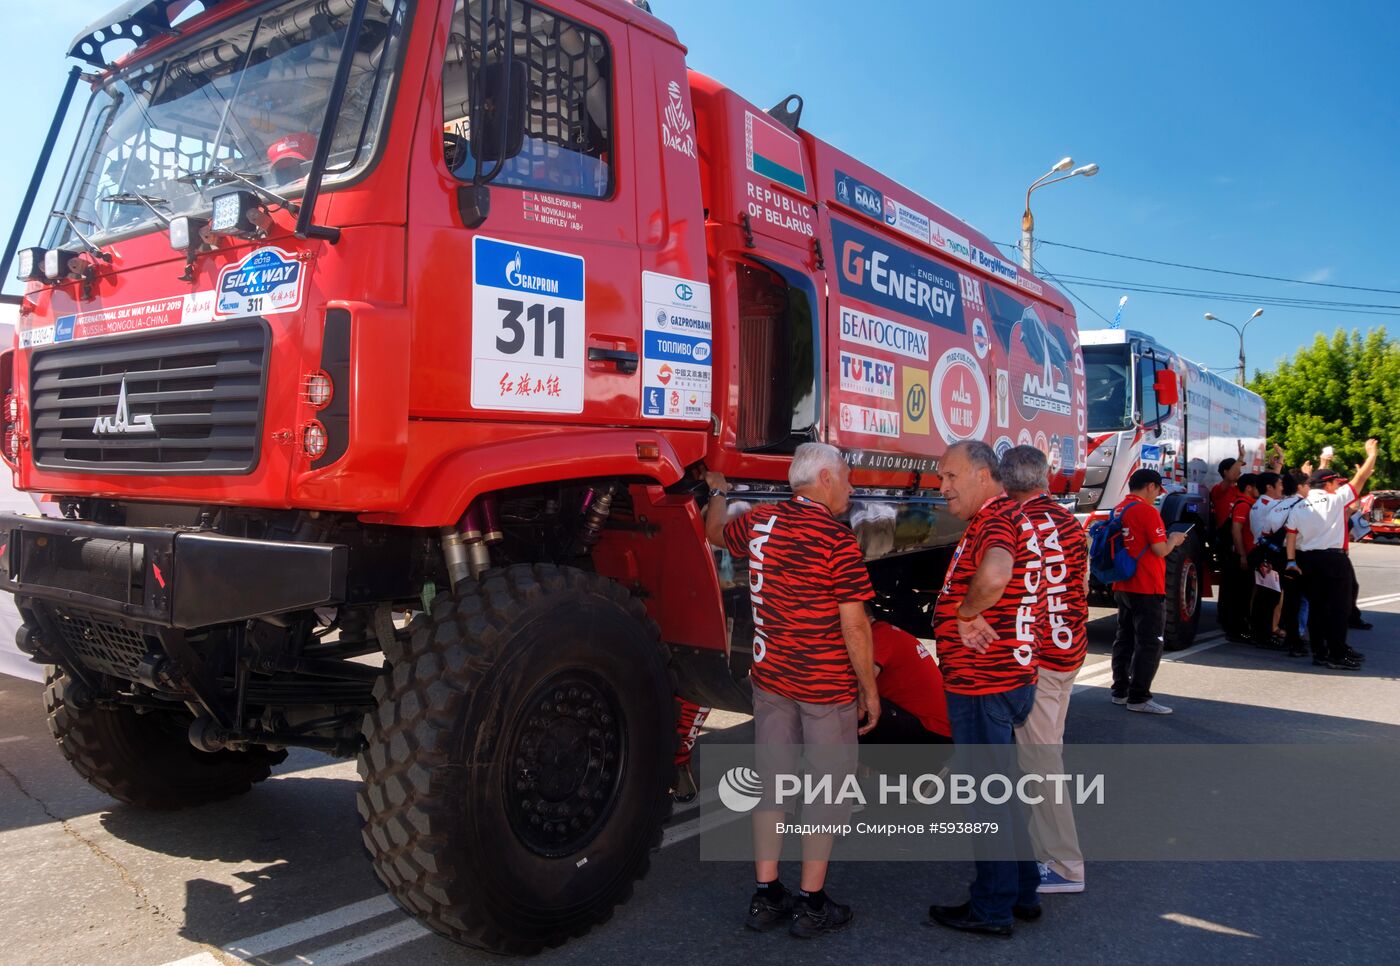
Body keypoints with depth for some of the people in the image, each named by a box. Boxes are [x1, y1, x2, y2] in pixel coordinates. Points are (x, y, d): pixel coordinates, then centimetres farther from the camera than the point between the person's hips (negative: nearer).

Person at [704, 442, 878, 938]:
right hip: (828, 687, -5)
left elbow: (716, 533, 24)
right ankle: (812, 904, 17)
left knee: (772, 781, 14)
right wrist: (869, 690, -5)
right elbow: (854, 625, -16)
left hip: (771, 680, 6)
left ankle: (766, 896, 23)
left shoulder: (759, 522, 2)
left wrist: (717, 494, 44)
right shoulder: (839, 540, -16)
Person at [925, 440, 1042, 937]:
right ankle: (1023, 890, 34)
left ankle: (993, 908, 16)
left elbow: (993, 574, -41)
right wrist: (973, 617, 4)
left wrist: (967, 615, -24)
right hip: (1006, 677, 10)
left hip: (982, 685, -10)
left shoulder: (996, 519, -19)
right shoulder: (1007, 518, 15)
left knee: (987, 794, 2)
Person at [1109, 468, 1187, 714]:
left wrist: (1165, 540, 21)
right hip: (1147, 589, -9)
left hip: (1122, 587, 9)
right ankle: (1139, 698, -3)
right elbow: (1160, 550, -16)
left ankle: (1120, 691, 20)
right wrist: (1174, 540, 3)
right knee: (1149, 644, -3)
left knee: (1124, 639, 14)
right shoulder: (1147, 511, -16)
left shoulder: (1118, 510, 10)